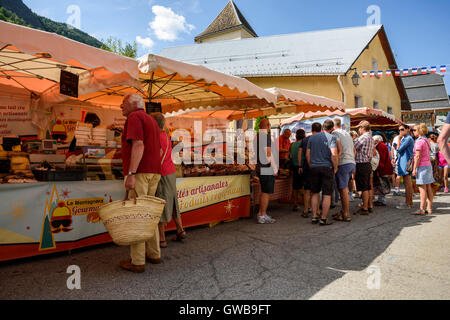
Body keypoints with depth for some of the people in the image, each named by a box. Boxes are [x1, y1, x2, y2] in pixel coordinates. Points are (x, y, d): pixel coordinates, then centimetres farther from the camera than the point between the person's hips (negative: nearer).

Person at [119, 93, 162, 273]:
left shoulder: (134, 117, -6)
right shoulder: (151, 120, 22)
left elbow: (138, 145, -19)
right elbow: (158, 150, 21)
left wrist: (131, 174, -24)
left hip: (139, 172, -9)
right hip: (154, 172, 9)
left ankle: (137, 262, 0)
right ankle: (154, 254, 22)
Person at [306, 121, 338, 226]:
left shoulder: (312, 137, 10)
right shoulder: (331, 137, -4)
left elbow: (308, 154, 8)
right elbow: (334, 154, -15)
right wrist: (335, 168, -4)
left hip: (314, 167, 4)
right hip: (327, 167, -4)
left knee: (315, 193, 14)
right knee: (327, 194, 3)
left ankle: (314, 216, 15)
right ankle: (323, 218, 6)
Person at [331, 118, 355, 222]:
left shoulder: (335, 133, -4)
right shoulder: (347, 133, 20)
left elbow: (339, 150, -14)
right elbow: (354, 150, 22)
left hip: (343, 163, -8)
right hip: (352, 163, 8)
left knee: (343, 190, -3)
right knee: (343, 189, 15)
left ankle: (346, 215, 0)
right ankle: (343, 211, 19)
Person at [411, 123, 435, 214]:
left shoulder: (419, 141, -13)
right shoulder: (426, 140, 15)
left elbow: (418, 156, -16)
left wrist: (414, 169, -14)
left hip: (422, 166, -9)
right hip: (428, 165, 9)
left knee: (422, 189, -8)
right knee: (428, 188, 9)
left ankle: (422, 209, -6)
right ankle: (429, 208, 13)